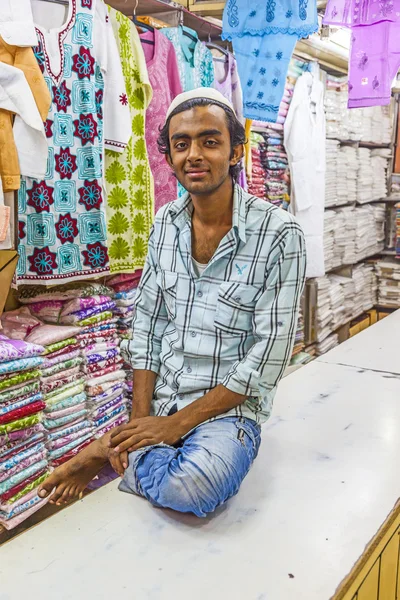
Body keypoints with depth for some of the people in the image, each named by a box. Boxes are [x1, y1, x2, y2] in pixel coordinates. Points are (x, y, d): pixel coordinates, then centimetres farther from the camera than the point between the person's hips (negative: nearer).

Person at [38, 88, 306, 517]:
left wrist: (177, 422, -16)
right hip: (158, 401, 3)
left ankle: (110, 451, -9)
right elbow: (146, 324, 4)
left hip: (230, 407, -2)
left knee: (192, 484, -32)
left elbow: (269, 356, -15)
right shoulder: (166, 223, 3)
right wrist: (140, 418, -7)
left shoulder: (279, 234, -14)